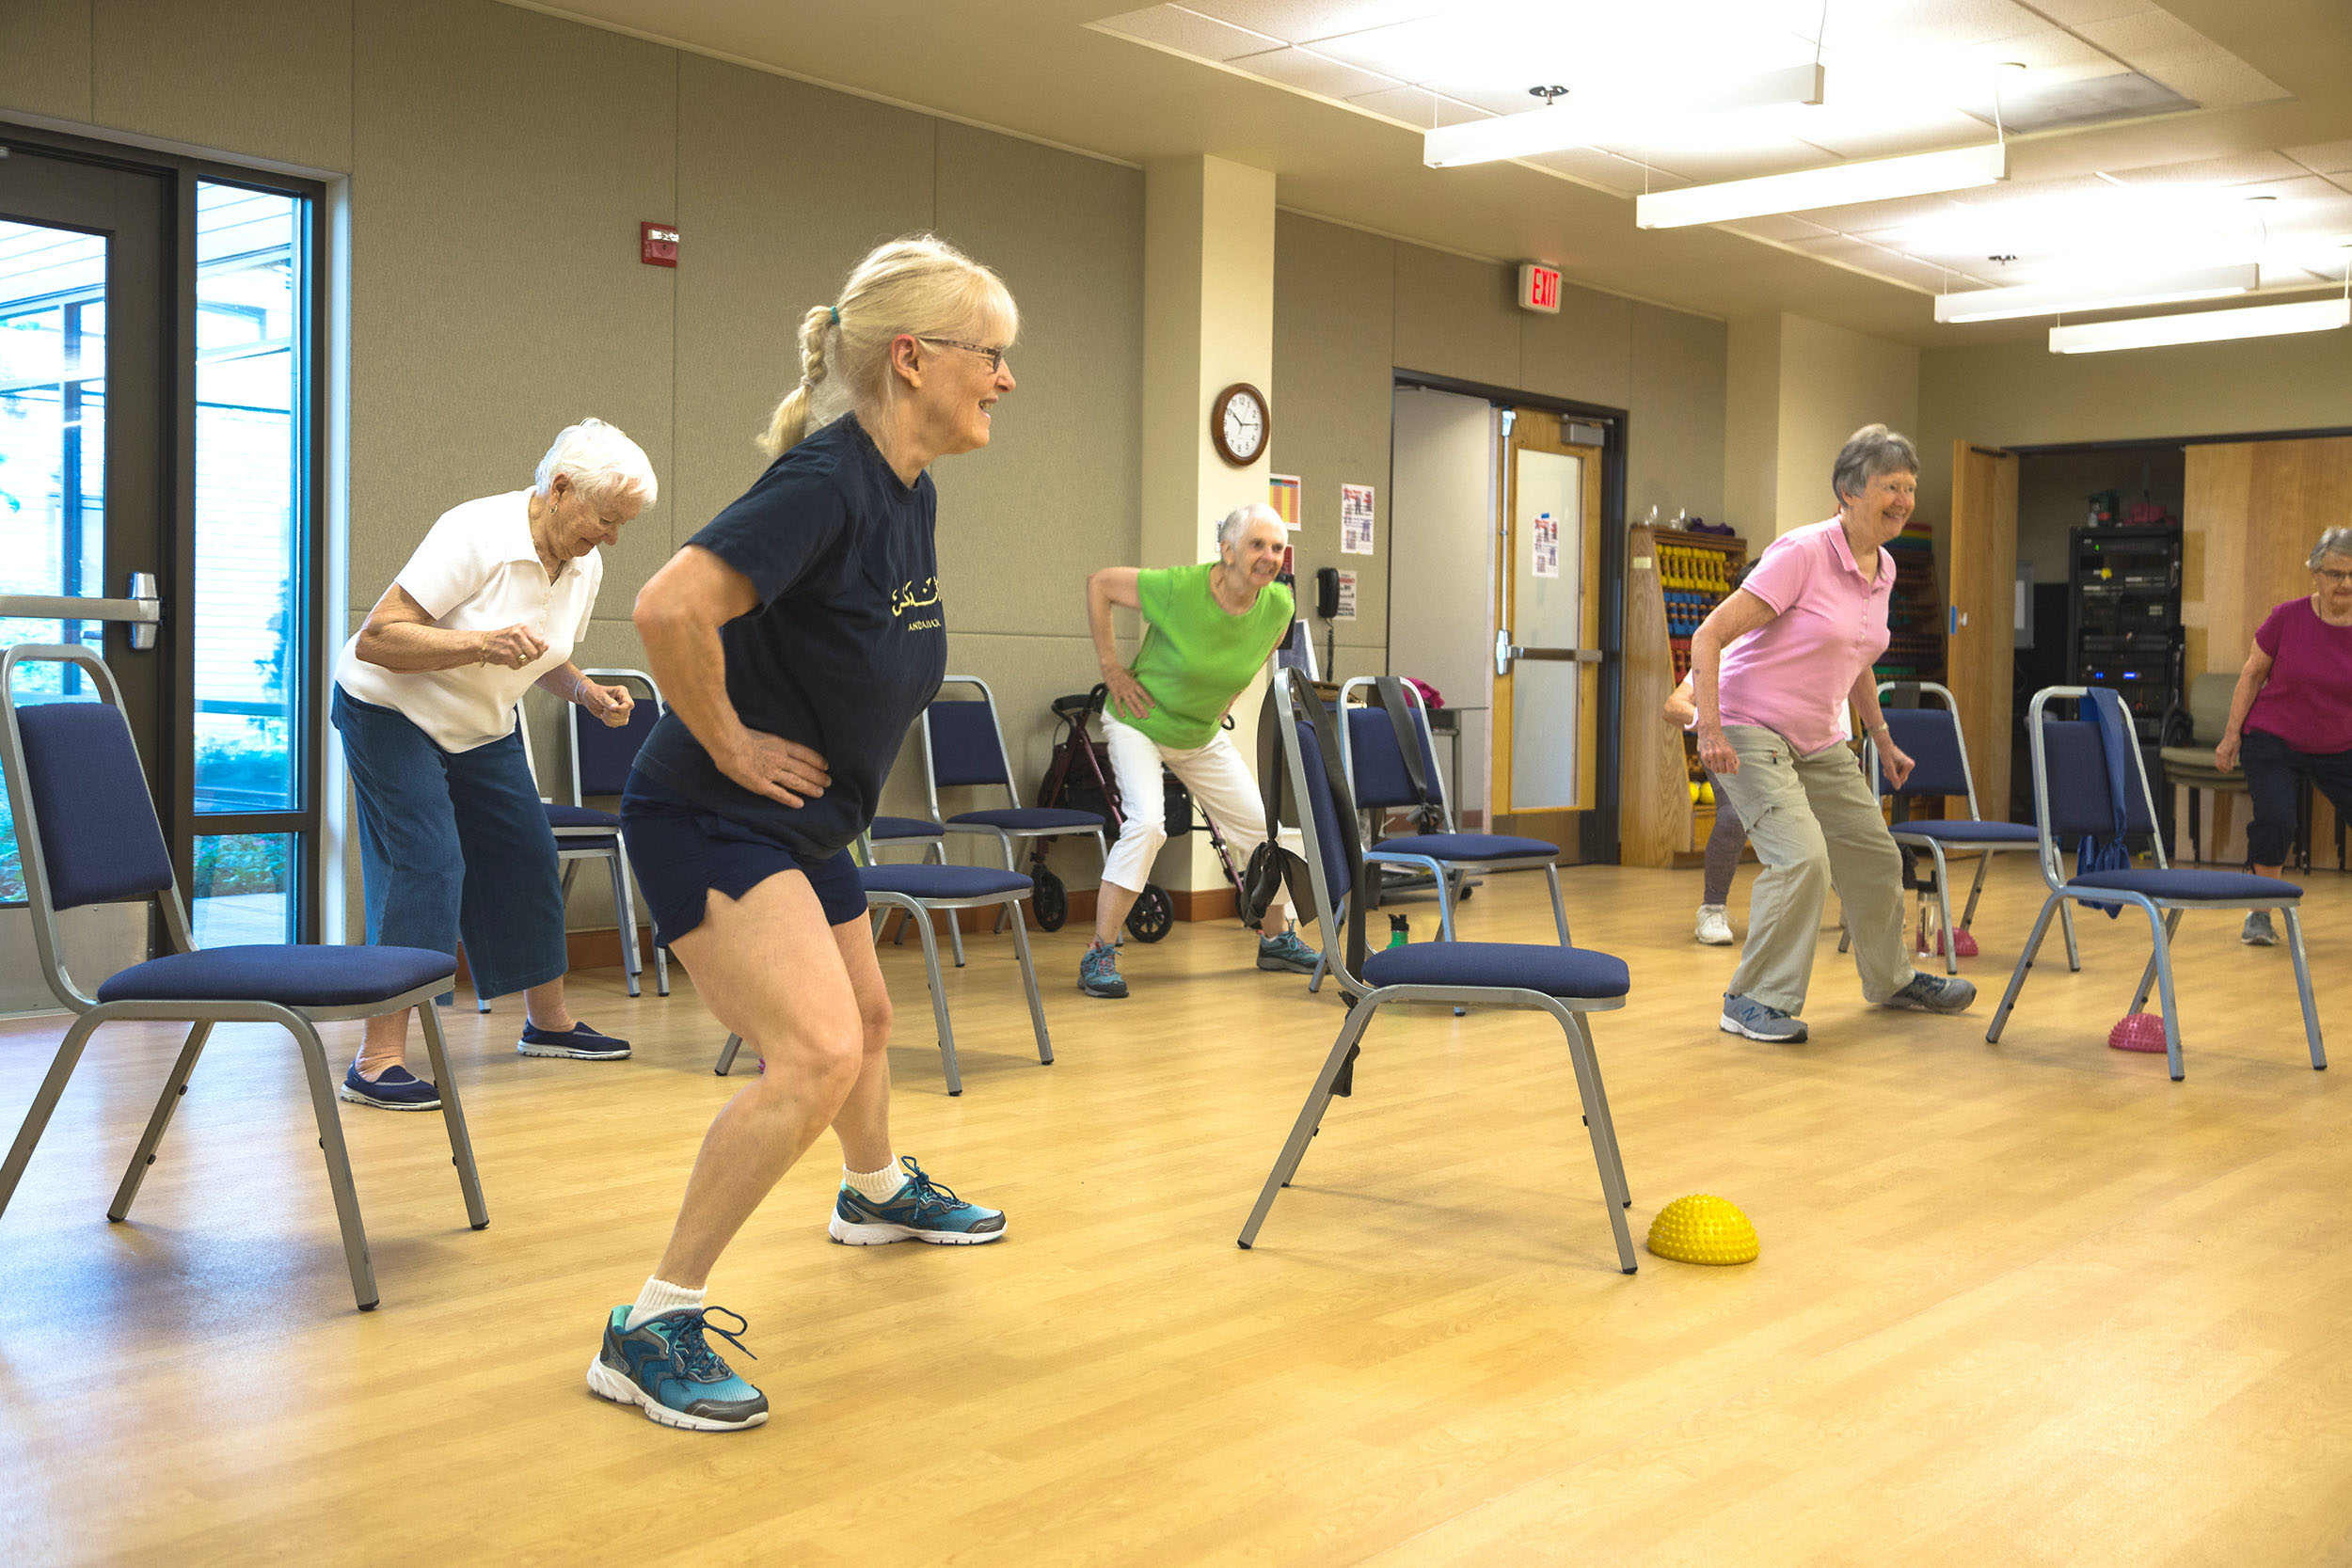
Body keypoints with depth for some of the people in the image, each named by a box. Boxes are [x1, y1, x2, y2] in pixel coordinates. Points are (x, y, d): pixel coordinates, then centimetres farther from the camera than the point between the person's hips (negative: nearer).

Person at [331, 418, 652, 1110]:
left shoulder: (585, 567, -3)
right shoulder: (474, 535, -27)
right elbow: (375, 640, -29)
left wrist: (585, 691, -6)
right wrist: (483, 643, -40)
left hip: (482, 728, 8)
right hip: (391, 713, -8)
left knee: (529, 859, 10)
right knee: (427, 865, -18)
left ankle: (547, 1021, 27)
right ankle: (378, 1060, -17)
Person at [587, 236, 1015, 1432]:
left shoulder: (908, 490, 4)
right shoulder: (823, 482, -25)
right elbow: (671, 608, -37)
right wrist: (729, 743, -25)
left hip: (800, 822, 10)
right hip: (708, 822, -10)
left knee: (865, 1019, 27)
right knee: (816, 1052, -24)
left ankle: (877, 1194, 57)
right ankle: (651, 1328, -13)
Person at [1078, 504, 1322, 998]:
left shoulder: (1278, 606, -15)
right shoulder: (1179, 588, -30)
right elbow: (1100, 583, -15)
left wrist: (1232, 693, 5)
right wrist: (1111, 667, -15)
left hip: (1203, 736, 6)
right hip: (1139, 722, -6)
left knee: (1261, 826, 9)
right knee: (1147, 822, -27)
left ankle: (1277, 939, 31)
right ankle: (1100, 954, -18)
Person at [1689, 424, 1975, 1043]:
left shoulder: (1883, 569, 5)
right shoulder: (1801, 553, -20)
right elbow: (1709, 636, -22)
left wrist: (1882, 737, 24)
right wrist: (1710, 729, -29)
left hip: (1820, 741, 9)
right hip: (1751, 730, -8)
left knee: (1875, 857, 16)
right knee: (1802, 857, -24)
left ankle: (1891, 980, 40)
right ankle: (1753, 1001, -10)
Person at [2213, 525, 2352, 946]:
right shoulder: (2287, 618, -11)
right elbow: (2253, 674, -1)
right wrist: (2231, 735, -2)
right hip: (2273, 740, -2)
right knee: (2274, 819, -21)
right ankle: (2259, 915, -3)